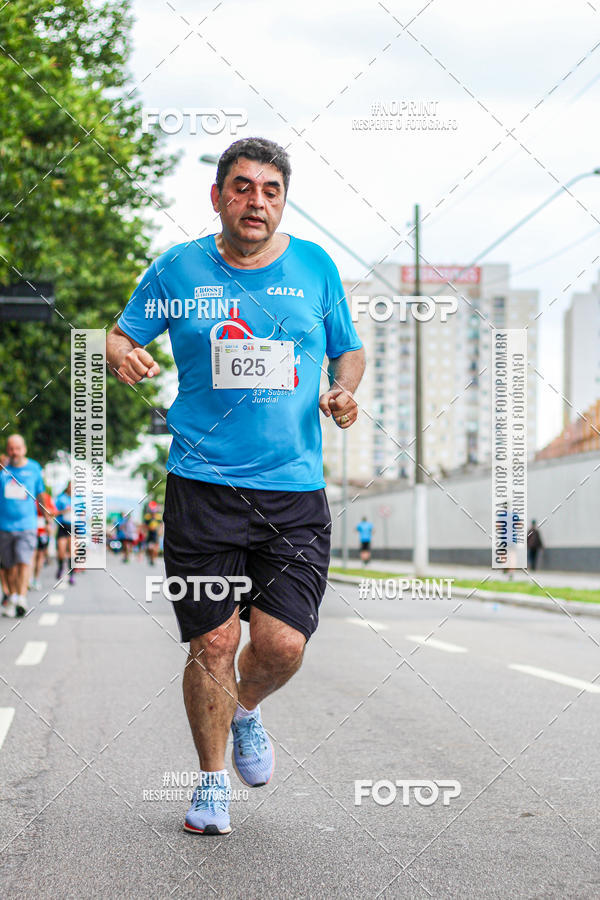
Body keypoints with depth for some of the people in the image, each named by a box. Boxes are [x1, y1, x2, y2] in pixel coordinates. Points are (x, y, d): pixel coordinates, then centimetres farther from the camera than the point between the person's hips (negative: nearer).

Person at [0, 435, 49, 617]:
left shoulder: (34, 468, 6)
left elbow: (40, 494, 17)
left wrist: (47, 517, 19)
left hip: (27, 525, -1)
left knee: (24, 561, -15)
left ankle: (21, 597, -23)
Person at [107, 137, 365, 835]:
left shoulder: (315, 267, 8)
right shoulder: (178, 268, 5)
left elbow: (349, 351, 19)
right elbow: (118, 336, 13)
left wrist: (344, 391, -2)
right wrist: (123, 357, -11)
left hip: (295, 492, 1)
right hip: (202, 486, -1)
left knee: (282, 644, -8)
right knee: (212, 642, -2)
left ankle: (247, 709, 28)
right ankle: (212, 778, 20)